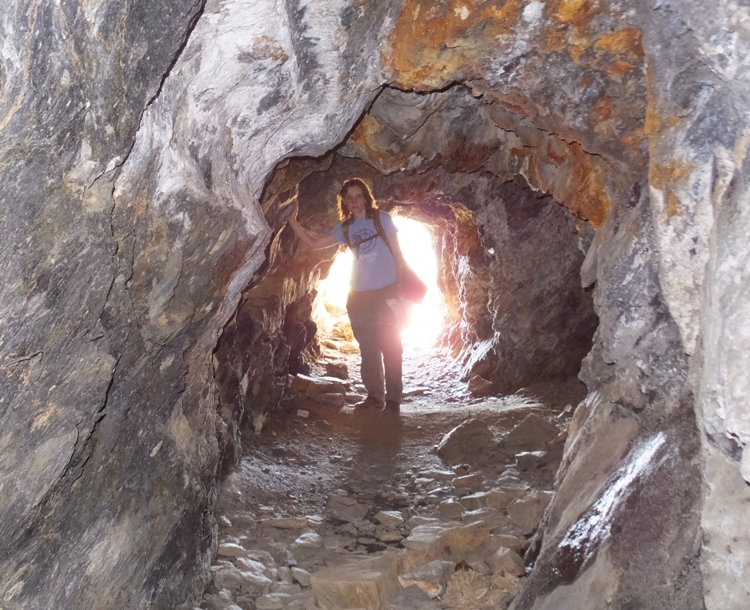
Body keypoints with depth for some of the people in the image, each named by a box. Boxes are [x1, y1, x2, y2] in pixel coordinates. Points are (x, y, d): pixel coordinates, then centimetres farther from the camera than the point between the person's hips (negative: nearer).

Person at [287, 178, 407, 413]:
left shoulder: (382, 219, -1)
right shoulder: (344, 229, 9)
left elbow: (397, 254, -1)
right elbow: (314, 244, 10)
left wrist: (401, 288, -8)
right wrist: (293, 221, -2)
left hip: (386, 293, -4)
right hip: (359, 296, 4)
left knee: (390, 345, 0)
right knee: (368, 348, 9)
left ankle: (393, 400, 6)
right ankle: (375, 396, 19)